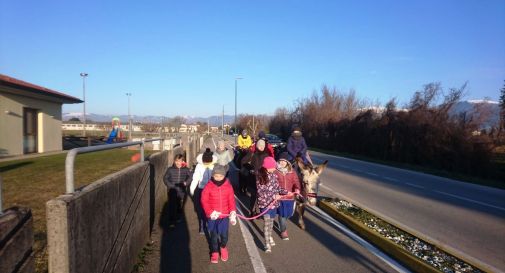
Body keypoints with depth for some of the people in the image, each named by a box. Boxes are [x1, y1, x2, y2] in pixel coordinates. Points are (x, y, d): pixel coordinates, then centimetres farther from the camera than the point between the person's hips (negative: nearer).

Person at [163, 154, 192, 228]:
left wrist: (186, 182, -7)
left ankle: (178, 218, 37)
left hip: (181, 191, 2)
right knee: (172, 206, -6)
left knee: (180, 206, 16)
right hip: (172, 191, -2)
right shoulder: (170, 169, -8)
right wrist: (171, 185, -14)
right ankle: (171, 222, 2)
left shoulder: (185, 169, -4)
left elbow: (190, 176, 10)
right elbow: (165, 178, -2)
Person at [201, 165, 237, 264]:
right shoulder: (208, 186, -10)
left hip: (225, 215, 1)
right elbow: (204, 201, -7)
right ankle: (214, 252, 34)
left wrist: (233, 213, -14)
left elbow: (231, 201, -4)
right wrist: (210, 212, -17)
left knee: (224, 235, 6)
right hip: (213, 216, 0)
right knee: (213, 235, 12)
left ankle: (223, 247, 38)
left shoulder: (228, 186, -6)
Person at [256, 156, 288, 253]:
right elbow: (261, 192, -18)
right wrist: (274, 195, -20)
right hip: (264, 203, -5)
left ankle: (269, 236, 41)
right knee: (267, 222, -6)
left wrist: (286, 192, -3)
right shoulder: (260, 176, -16)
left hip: (274, 202, 5)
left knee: (271, 220, 19)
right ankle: (267, 243, 6)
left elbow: (277, 187, 8)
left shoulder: (273, 174, 0)